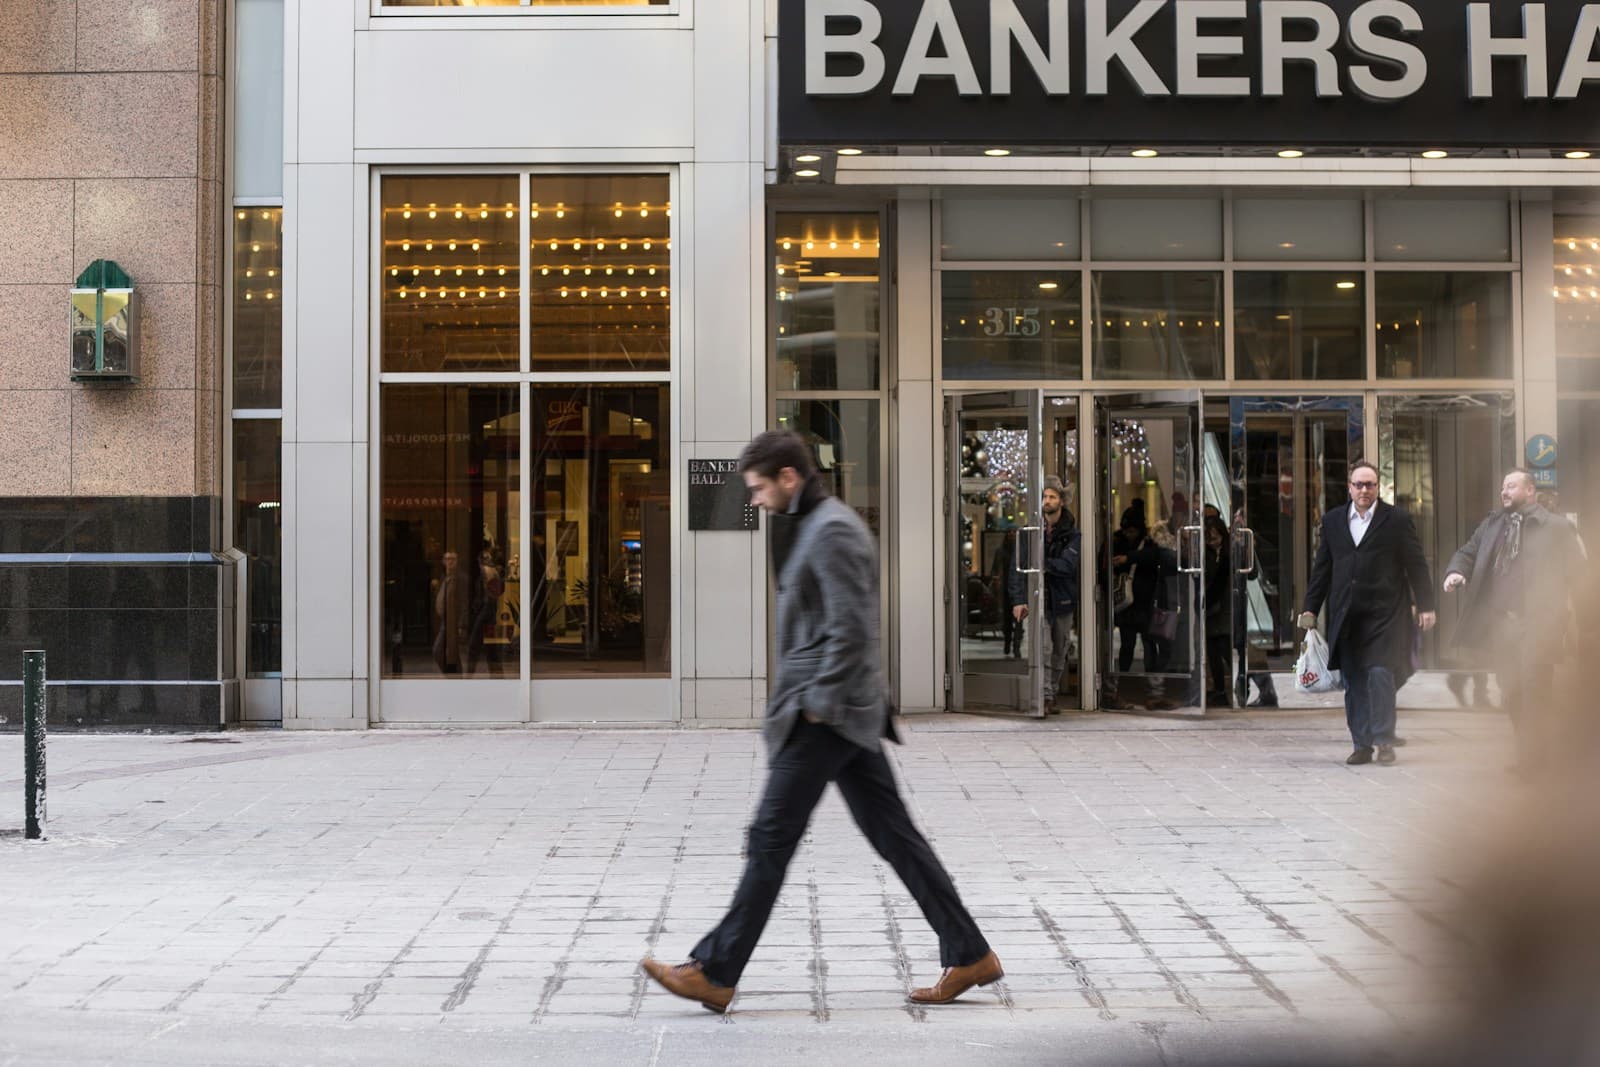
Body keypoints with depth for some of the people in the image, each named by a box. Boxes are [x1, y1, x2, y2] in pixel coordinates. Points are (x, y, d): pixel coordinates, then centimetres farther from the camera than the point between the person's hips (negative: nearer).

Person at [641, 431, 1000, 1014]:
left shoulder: (833, 531, -15)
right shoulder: (814, 525, 17)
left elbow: (851, 631, -21)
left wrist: (817, 703, -17)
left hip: (824, 715, -10)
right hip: (845, 713, 10)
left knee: (771, 839, -5)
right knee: (893, 834, 10)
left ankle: (714, 973, 2)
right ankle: (969, 954, 12)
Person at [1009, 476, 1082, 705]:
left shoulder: (1072, 534, 0)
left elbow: (1067, 566, -14)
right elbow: (1018, 566, -5)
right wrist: (1018, 600, -15)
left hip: (1063, 600, 1)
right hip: (1037, 599, -1)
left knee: (1059, 652, 10)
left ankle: (1053, 693, 25)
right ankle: (1045, 695, -18)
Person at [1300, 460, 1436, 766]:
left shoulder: (1397, 520, 1)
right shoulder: (1332, 521, 12)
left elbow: (1416, 565, 3)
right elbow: (1321, 567, 15)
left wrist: (1425, 606, 0)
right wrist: (1310, 608, 12)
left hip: (1384, 613, -4)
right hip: (1346, 616, 4)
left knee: (1380, 673, -13)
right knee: (1354, 682, 5)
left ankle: (1384, 741, -5)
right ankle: (1362, 745, 11)